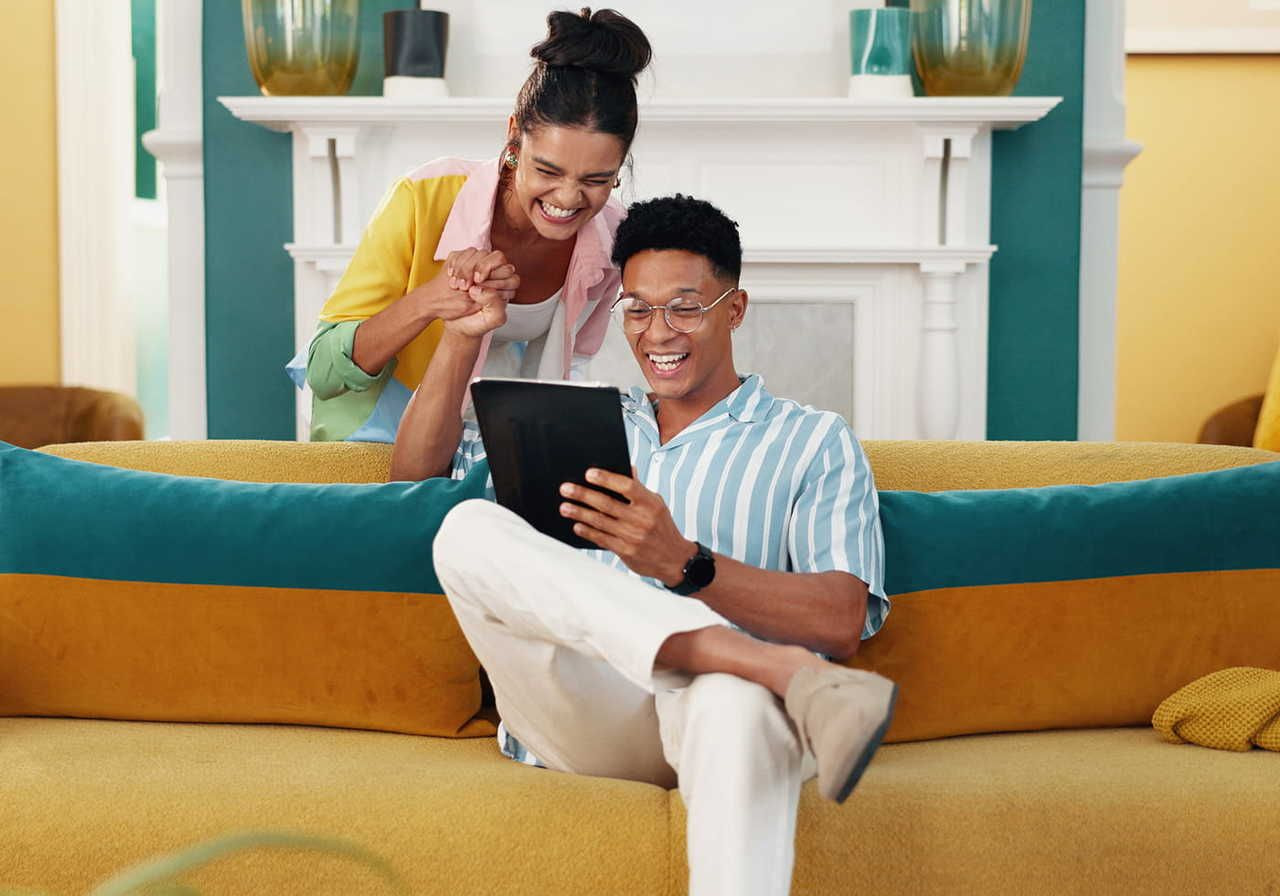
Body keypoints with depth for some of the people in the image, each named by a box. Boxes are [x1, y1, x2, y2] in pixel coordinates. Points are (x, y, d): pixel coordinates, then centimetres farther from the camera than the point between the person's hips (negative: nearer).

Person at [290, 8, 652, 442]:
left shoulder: (611, 236, -14)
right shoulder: (424, 200, -26)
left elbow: (568, 360, 4)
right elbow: (324, 371, -23)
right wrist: (428, 300, -38)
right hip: (383, 414, -3)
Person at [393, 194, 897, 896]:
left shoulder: (813, 441, 15)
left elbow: (843, 621, -3)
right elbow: (414, 471, 30)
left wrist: (684, 564, -19)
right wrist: (463, 336, 16)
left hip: (702, 714, -4)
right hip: (581, 719, 4)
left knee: (738, 702, -42)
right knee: (471, 529, -26)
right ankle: (788, 674, -37)